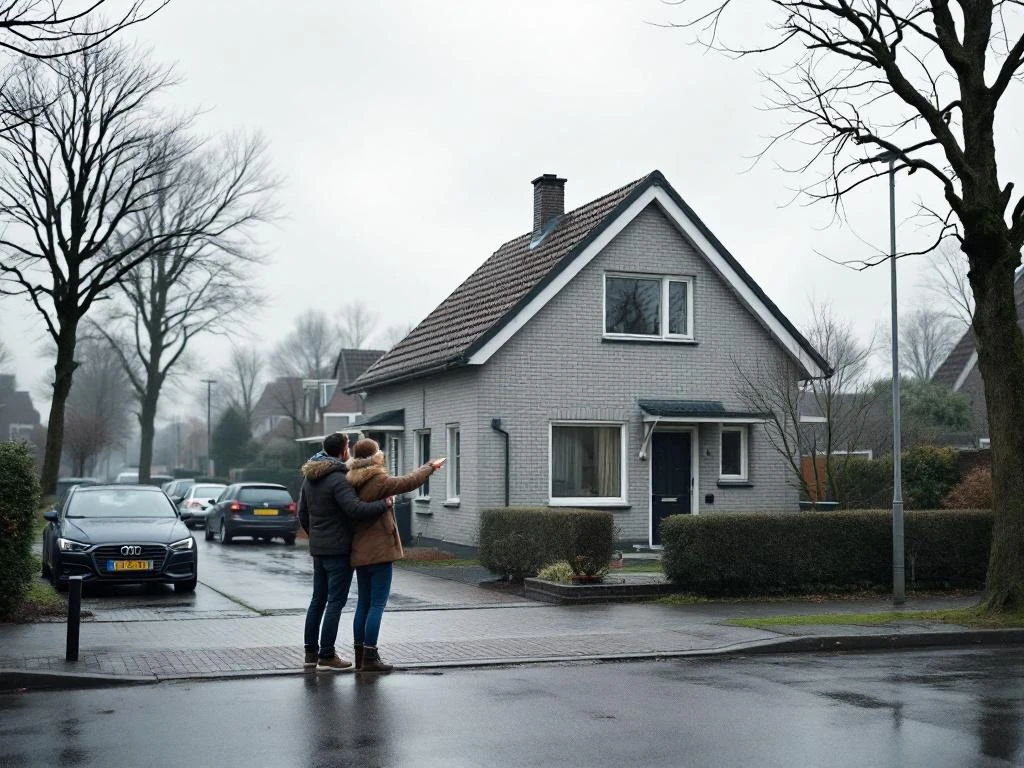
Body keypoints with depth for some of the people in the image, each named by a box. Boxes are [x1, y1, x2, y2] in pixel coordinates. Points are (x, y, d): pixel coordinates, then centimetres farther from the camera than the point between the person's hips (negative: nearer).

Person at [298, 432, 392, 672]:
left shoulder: (310, 478, 11)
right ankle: (326, 656, -1)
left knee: (318, 599, 15)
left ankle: (310, 652, 20)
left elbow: (302, 514, 17)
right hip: (338, 549, -9)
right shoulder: (338, 479, -18)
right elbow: (355, 508, -30)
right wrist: (385, 504, -20)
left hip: (318, 548, 9)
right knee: (335, 601, -3)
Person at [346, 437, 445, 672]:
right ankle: (370, 657, -4)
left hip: (359, 551, 8)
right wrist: (430, 467, 3)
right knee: (377, 604, -3)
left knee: (363, 603, 14)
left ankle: (360, 655, 17)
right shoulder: (379, 481, -14)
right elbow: (409, 482, -10)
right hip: (379, 550, -8)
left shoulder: (352, 483, 7)